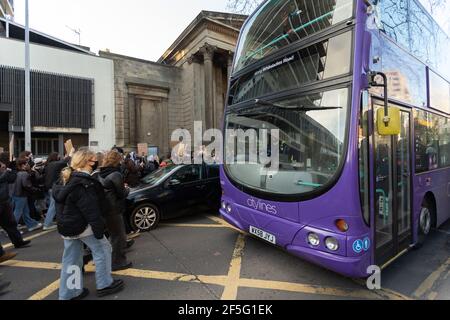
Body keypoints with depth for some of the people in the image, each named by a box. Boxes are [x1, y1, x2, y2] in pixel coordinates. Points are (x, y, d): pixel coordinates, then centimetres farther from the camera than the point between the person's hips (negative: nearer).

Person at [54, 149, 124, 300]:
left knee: (71, 259, 16)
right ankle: (104, 285, 16)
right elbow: (91, 210, -24)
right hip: (81, 225, -9)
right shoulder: (83, 183, -22)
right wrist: (99, 230, -19)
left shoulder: (67, 179, 9)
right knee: (102, 249, 6)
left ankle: (68, 293, 27)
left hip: (65, 226, 9)